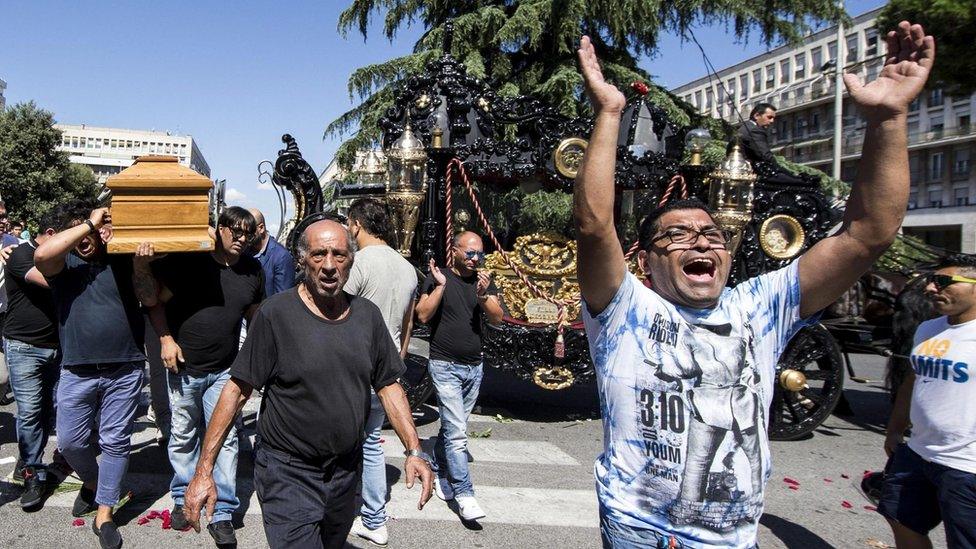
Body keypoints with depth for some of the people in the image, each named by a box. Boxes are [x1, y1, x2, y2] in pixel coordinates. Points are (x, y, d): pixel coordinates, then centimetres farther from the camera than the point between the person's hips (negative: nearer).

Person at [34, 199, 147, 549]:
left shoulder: (121, 261, 4)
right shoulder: (63, 262, 1)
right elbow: (41, 255, -21)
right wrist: (89, 224, -17)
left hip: (124, 371, 0)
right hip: (77, 372, 1)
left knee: (115, 442, 5)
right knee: (70, 441, 9)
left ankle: (104, 514, 18)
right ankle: (93, 483, 39)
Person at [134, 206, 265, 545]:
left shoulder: (252, 270, 2)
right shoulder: (187, 260, -11)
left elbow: (255, 314, 14)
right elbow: (155, 300, -6)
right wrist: (166, 339, -17)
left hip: (224, 370, 2)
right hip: (183, 365, -2)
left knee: (225, 438, 0)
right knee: (183, 436, 14)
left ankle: (222, 514, 10)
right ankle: (183, 499, 34)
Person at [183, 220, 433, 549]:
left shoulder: (368, 315, -1)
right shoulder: (276, 313, -15)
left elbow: (388, 386, 4)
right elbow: (237, 390, -13)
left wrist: (414, 451, -4)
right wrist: (204, 470, -15)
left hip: (346, 470, 5)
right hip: (288, 474, -5)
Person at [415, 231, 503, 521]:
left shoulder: (484, 280, 7)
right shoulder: (436, 278, -5)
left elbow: (497, 319, -2)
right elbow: (423, 315, -14)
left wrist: (484, 295, -19)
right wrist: (440, 285, -20)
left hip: (474, 367, 5)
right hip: (445, 366, -5)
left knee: (452, 426, 15)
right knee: (457, 432, -10)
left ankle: (437, 472, 33)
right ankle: (464, 494, -6)